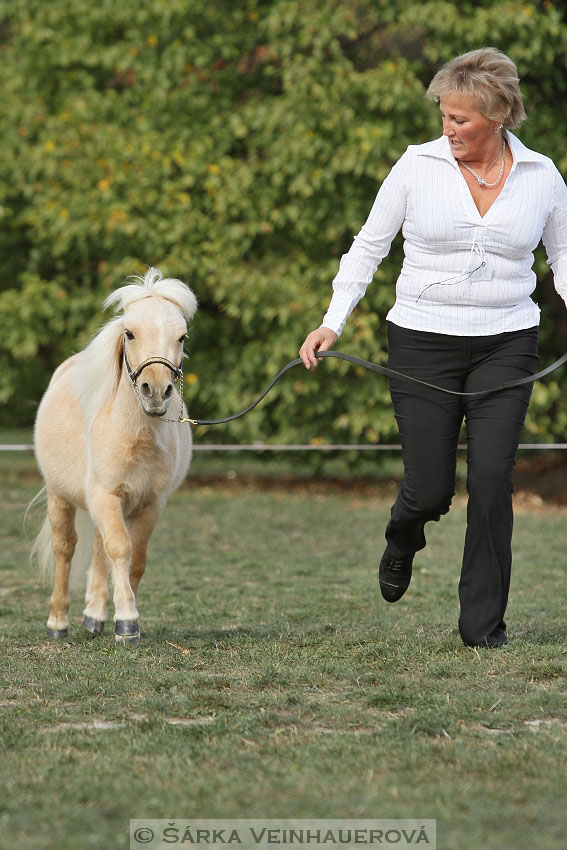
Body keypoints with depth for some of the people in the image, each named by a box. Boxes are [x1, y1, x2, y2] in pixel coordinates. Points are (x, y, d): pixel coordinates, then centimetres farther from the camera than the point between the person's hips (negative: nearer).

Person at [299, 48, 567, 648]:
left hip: (505, 345, 1)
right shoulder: (419, 166, -3)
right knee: (430, 490, -1)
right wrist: (332, 322, -6)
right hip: (423, 343, -1)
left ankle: (483, 622, 2)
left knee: (492, 479, -11)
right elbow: (369, 247, 4)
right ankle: (403, 538, 37)